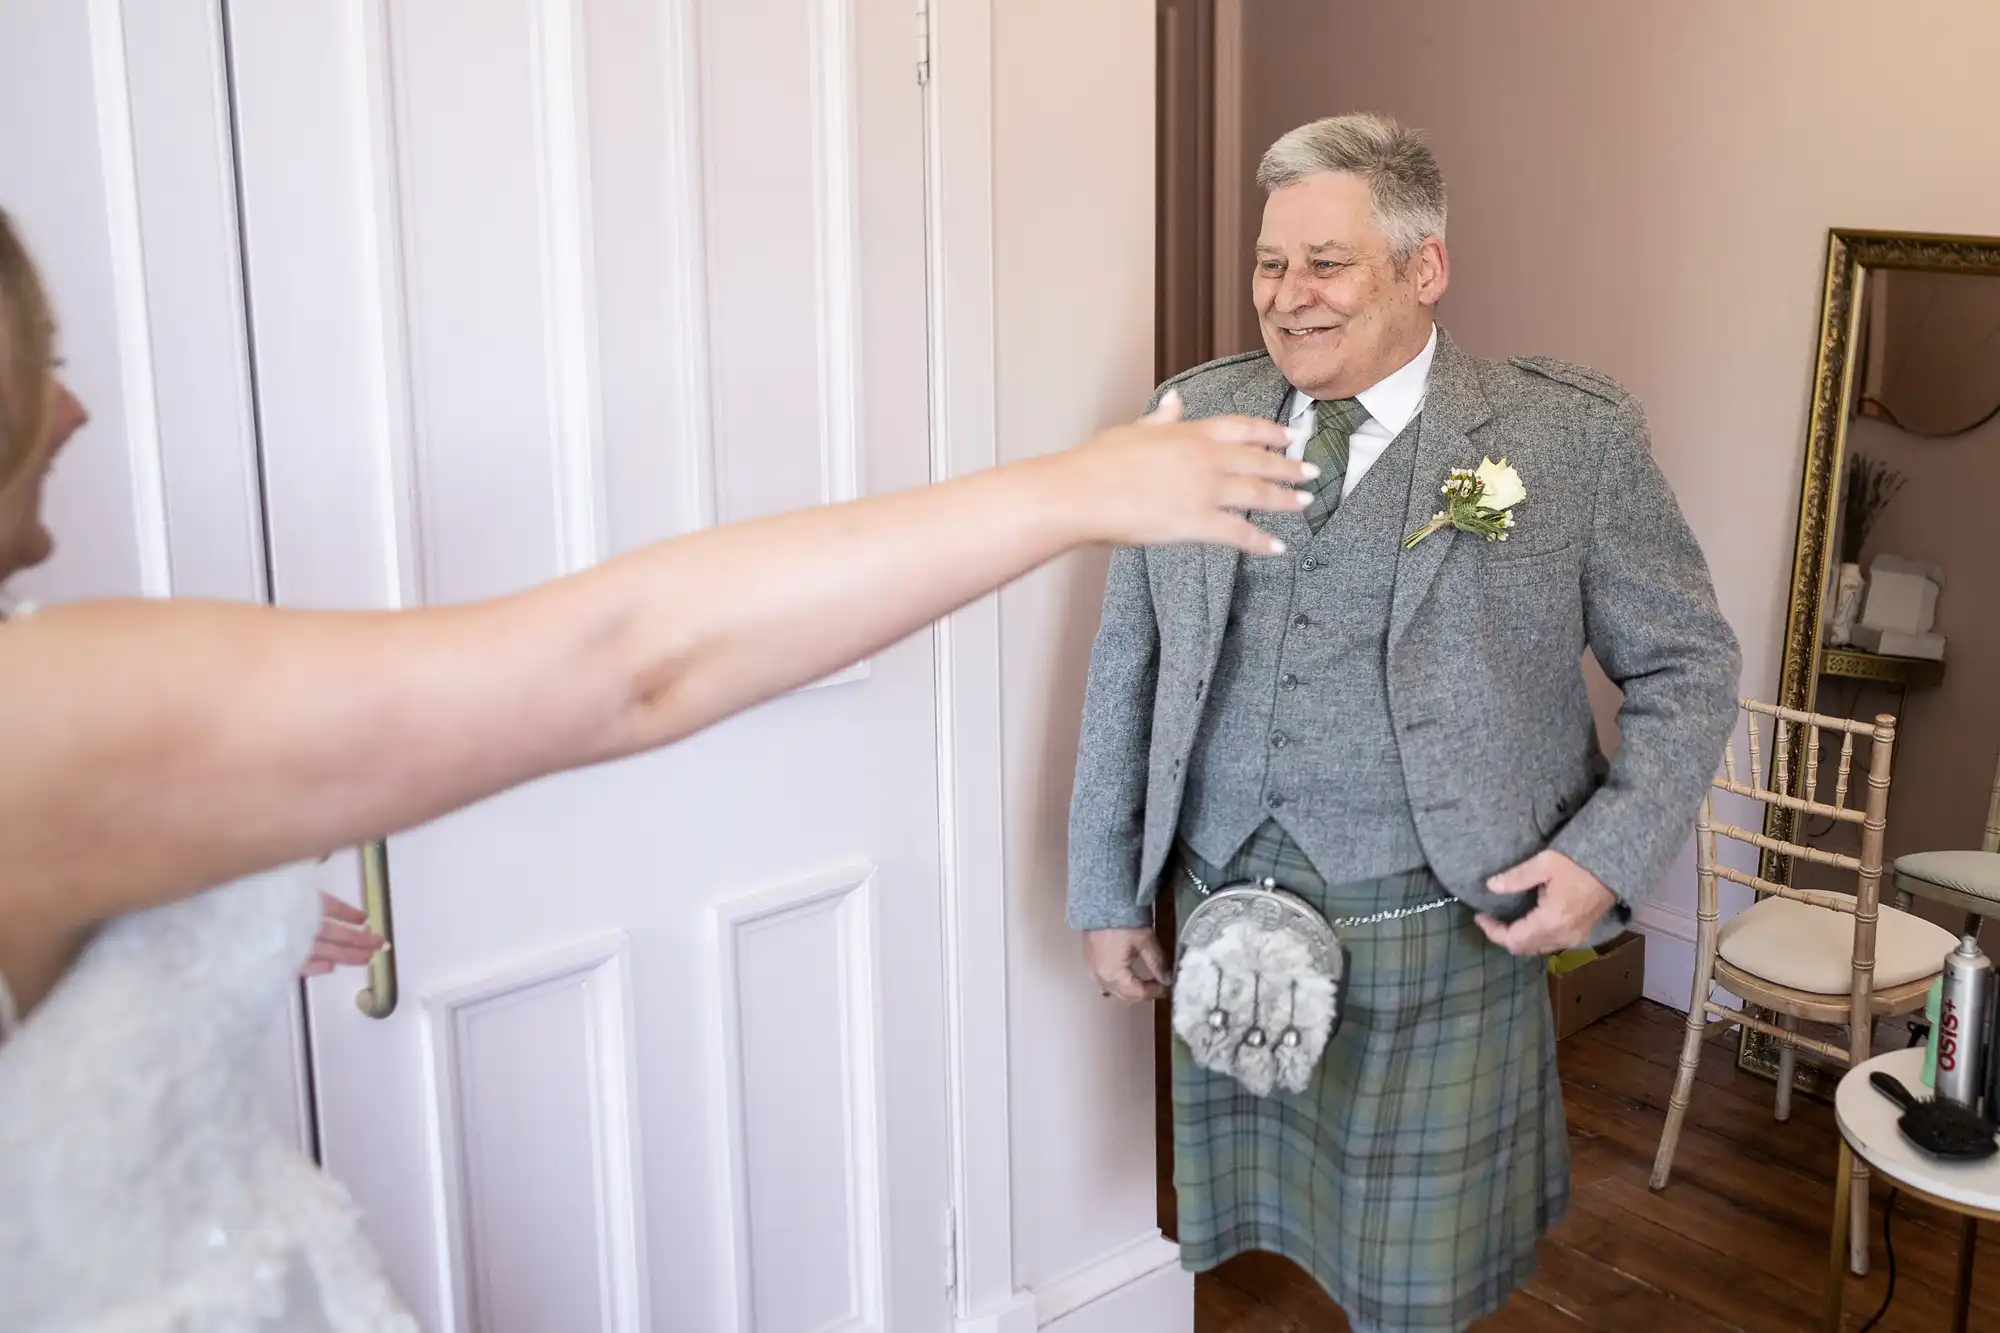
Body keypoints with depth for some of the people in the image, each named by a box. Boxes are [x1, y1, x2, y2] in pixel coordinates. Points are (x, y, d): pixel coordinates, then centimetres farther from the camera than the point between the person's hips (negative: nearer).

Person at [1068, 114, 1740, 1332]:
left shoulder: (1574, 438, -4)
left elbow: (1687, 666, 2)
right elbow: (1129, 671, 8)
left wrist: (1609, 857, -11)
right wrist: (1109, 892, 9)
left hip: (1437, 936, -2)